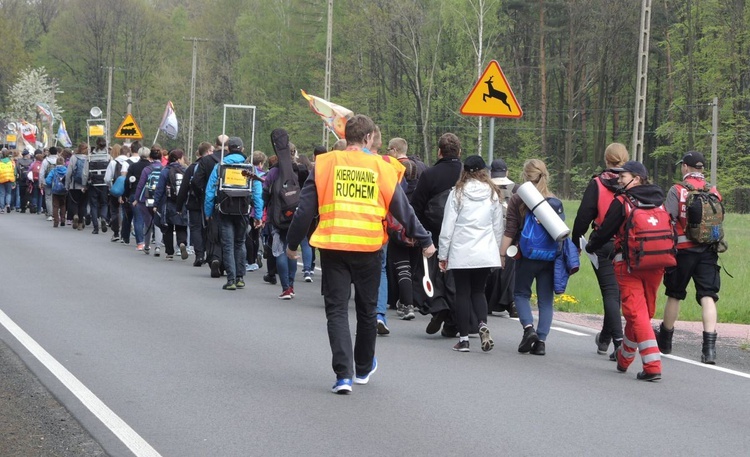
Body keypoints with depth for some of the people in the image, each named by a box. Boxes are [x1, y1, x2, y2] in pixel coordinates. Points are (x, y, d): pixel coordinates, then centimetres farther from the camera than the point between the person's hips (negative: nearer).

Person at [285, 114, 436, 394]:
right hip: (369, 247, 1)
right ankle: (363, 369, 33)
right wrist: (425, 241, 16)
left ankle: (343, 374, -9)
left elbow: (306, 208, 2)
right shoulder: (381, 168, 2)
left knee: (336, 309, 3)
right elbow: (403, 210, 6)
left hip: (332, 246, -1)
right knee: (367, 309, 17)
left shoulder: (324, 164, 2)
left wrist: (293, 243, 13)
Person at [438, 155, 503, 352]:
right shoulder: (493, 194, 3)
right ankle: (483, 324, -10)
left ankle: (464, 338, 5)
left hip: (461, 253, -2)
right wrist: (496, 251, 21)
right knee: (478, 291, 15)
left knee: (462, 293, 6)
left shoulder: (457, 193, -5)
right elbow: (498, 227, 9)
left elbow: (447, 226, -4)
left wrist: (443, 254, 3)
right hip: (485, 253, 2)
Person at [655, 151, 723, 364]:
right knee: (708, 297, -2)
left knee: (674, 294, 14)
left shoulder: (678, 190, -6)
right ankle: (709, 347, -15)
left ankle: (665, 339, 30)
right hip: (708, 251, 2)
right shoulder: (714, 192, 6)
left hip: (683, 250, -2)